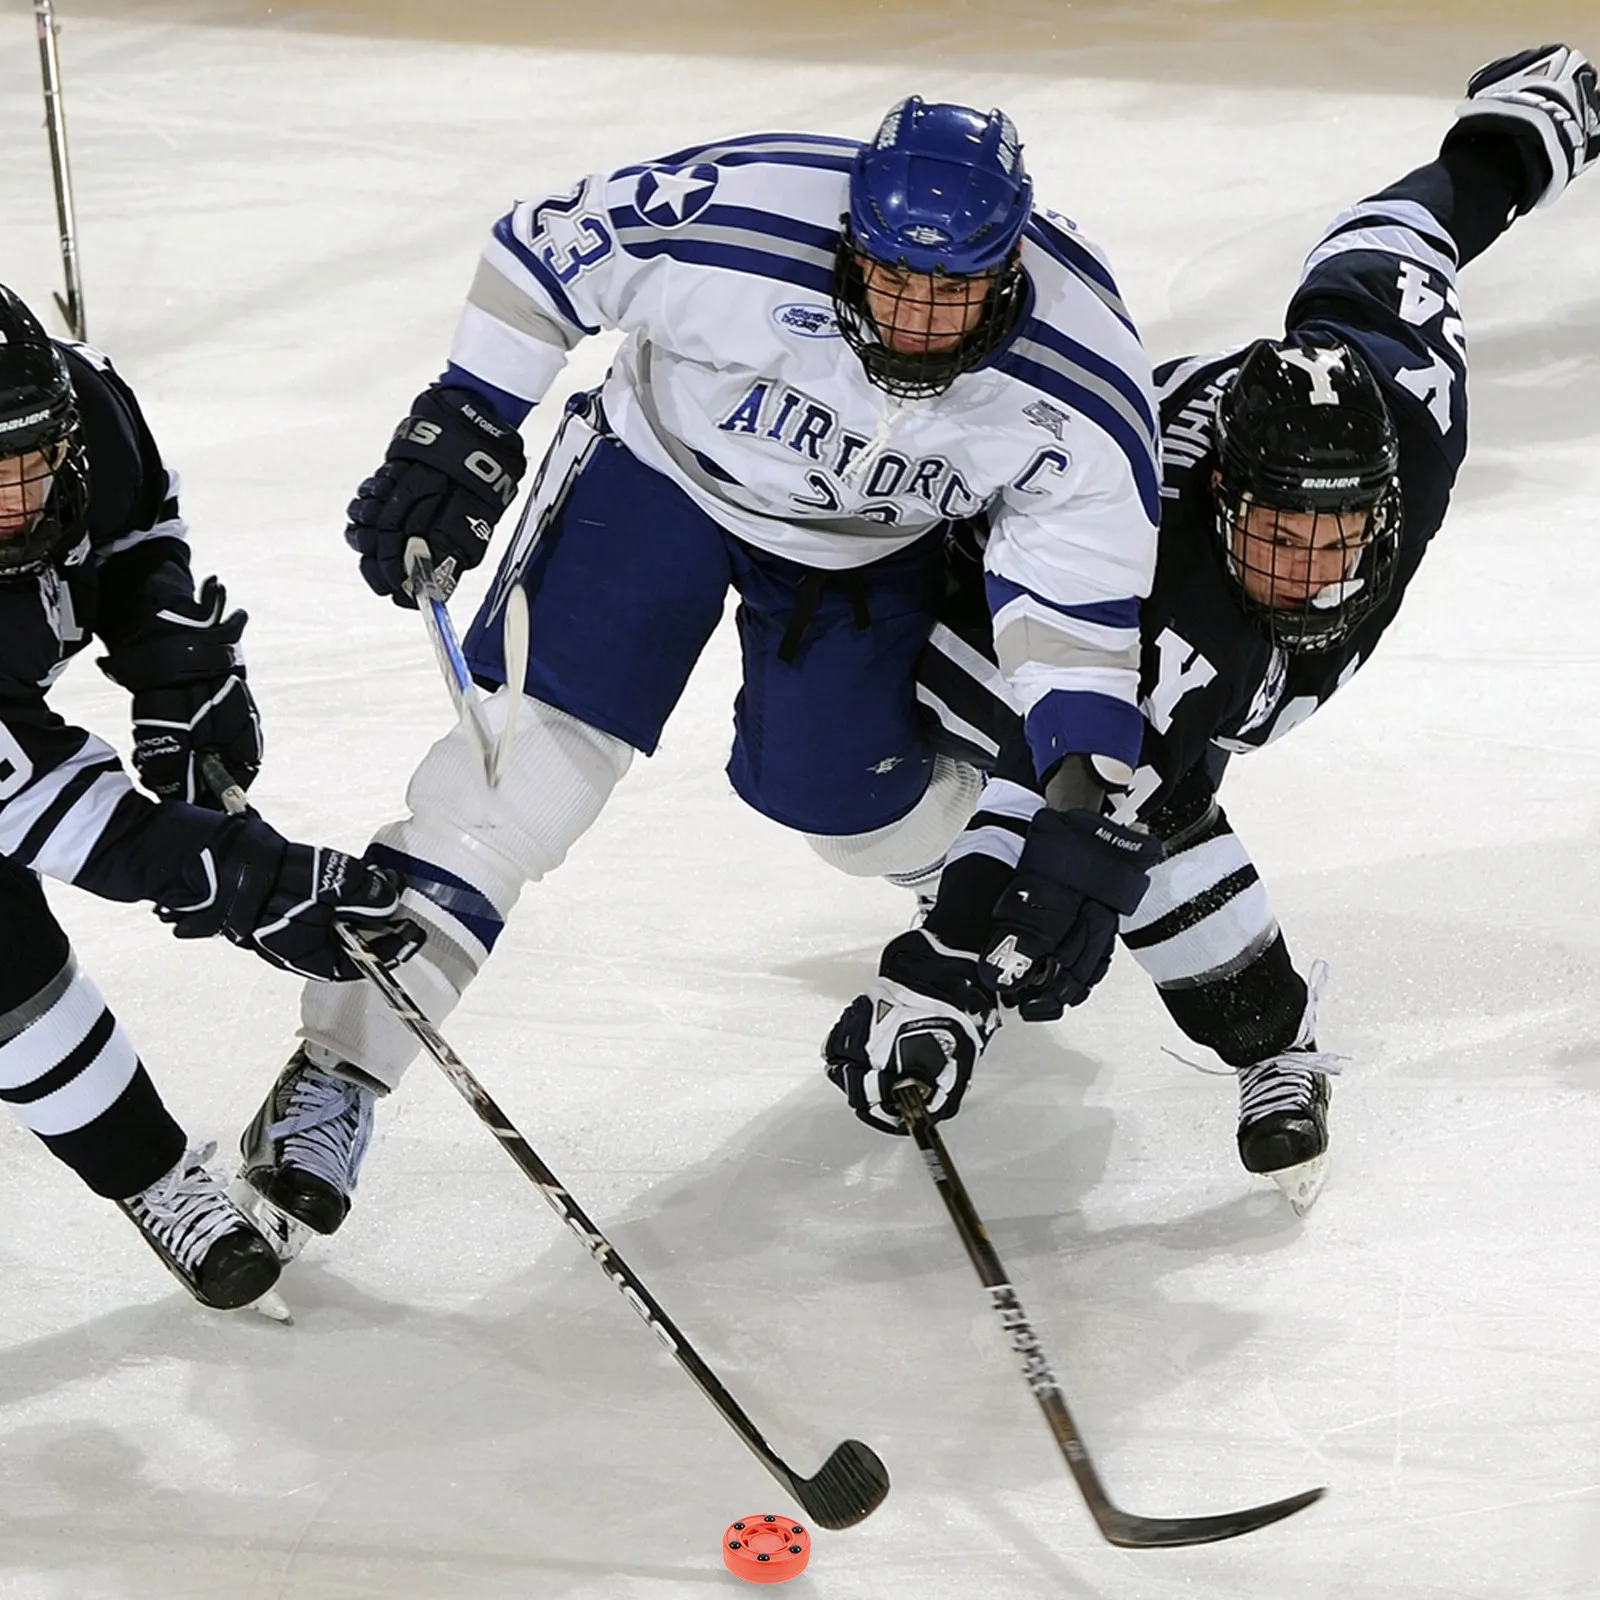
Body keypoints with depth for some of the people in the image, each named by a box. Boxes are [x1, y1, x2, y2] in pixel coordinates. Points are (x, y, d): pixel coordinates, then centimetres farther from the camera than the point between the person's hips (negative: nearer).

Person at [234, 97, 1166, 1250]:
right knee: (544, 742, -14)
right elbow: (542, 251, -20)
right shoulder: (736, 218, -36)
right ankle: (340, 1072, -13)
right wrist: (463, 427, -20)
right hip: (663, 463, -2)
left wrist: (1087, 781, -29)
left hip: (867, 544, 2)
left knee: (848, 805, 8)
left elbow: (1083, 583, -20)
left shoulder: (1080, 381, -29)